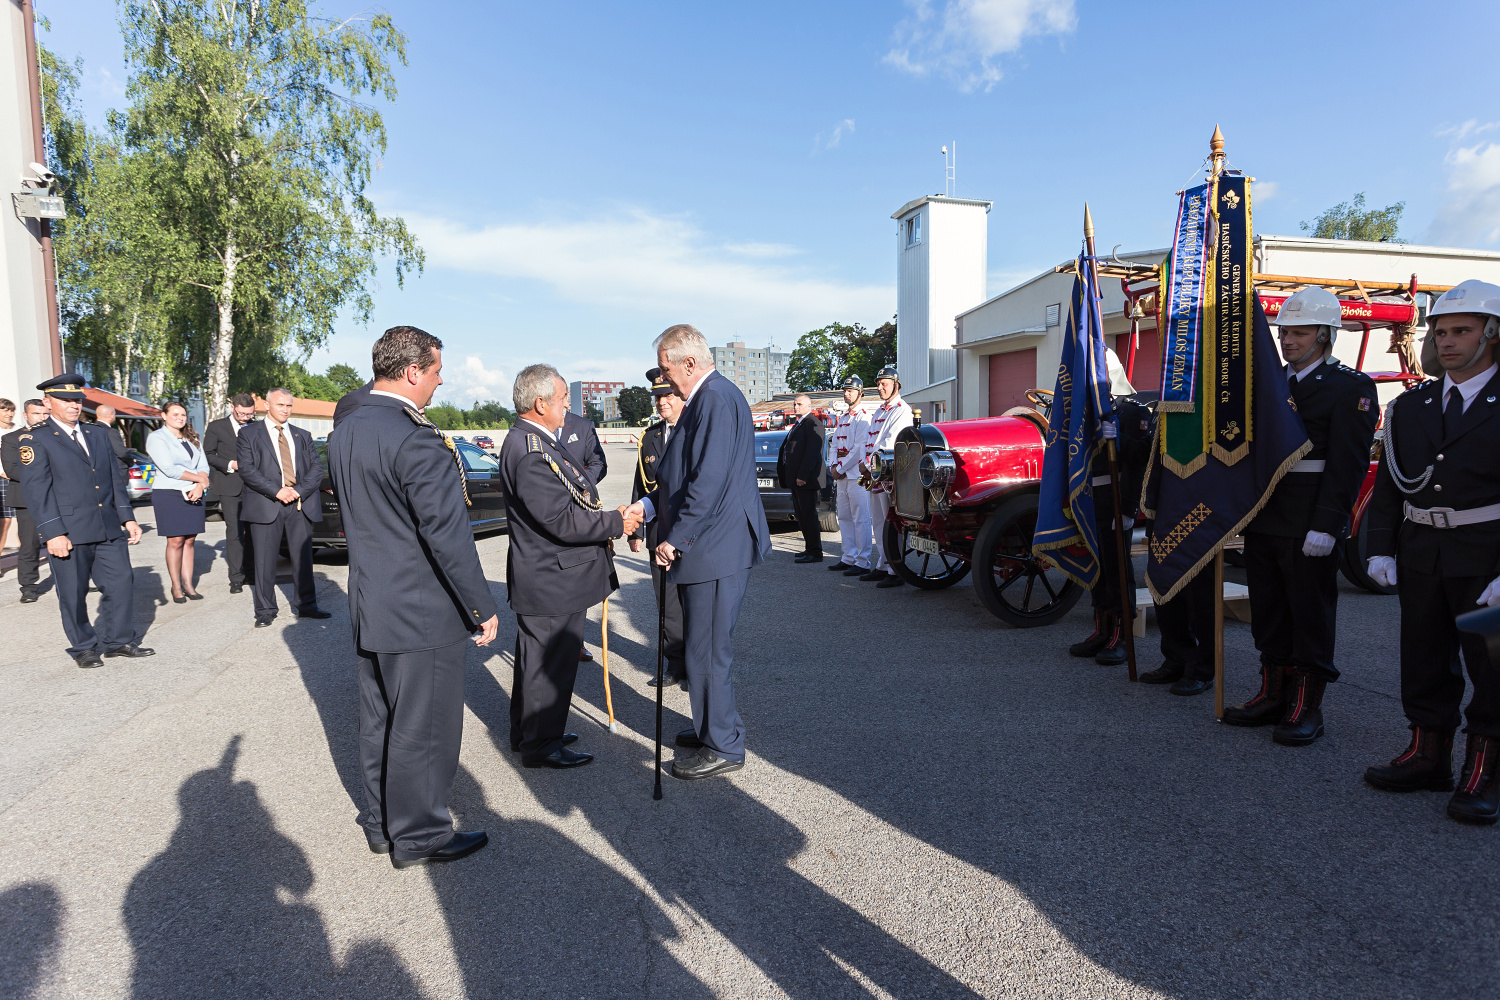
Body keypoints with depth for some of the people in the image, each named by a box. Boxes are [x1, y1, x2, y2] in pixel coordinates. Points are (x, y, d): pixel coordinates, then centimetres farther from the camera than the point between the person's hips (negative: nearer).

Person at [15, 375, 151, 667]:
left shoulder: (98, 435, 15)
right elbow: (36, 489, -10)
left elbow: (115, 478, 15)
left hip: (109, 529, 5)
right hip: (68, 532, -5)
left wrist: (127, 517, 9)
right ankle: (83, 648, 20)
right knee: (73, 593, 6)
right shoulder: (34, 439, -3)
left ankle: (117, 641, 18)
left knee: (121, 582, 5)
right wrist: (53, 533, -16)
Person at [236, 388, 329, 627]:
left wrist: (300, 490, -9)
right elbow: (246, 470, -5)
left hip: (301, 504, 3)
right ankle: (265, 610, 11)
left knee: (303, 557, 5)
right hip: (266, 506, -2)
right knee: (264, 560, 1)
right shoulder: (248, 436, 7)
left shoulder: (302, 436, 17)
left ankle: (306, 605, 15)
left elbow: (317, 467, 8)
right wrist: (277, 491, -14)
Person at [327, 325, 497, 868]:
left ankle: (381, 823, 36)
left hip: (370, 606, 9)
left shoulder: (345, 432, 7)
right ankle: (419, 837, 21)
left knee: (379, 721, 20)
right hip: (422, 613, -9)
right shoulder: (416, 439, -23)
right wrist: (483, 607, -14)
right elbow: (448, 535, -22)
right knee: (423, 727, 6)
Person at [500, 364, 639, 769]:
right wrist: (616, 523, -18)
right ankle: (541, 746, 18)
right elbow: (562, 520, -28)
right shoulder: (531, 453, -26)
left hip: (542, 577, 11)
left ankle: (526, 732, 38)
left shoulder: (531, 441, 10)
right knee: (550, 663, 3)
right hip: (552, 581, -11)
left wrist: (604, 515, 11)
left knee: (535, 657, 22)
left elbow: (564, 503, 18)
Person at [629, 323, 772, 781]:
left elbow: (709, 482, -24)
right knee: (704, 647, 19)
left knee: (707, 651, -1)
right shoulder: (707, 399, 17)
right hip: (710, 548, 11)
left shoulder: (716, 399, -17)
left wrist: (675, 538, -19)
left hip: (716, 550, -11)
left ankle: (723, 748, 12)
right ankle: (716, 727, 33)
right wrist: (650, 504, 10)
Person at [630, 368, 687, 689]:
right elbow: (639, 486, 15)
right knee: (666, 602, 11)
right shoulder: (649, 437, 11)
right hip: (659, 534, 5)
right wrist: (635, 530, 11)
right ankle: (675, 664, 25)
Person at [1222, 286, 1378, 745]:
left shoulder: (1351, 387, -5)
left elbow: (1347, 464, -12)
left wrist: (1326, 525, -19)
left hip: (1309, 529, -7)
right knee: (1268, 614, 13)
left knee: (1311, 616, 3)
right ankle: (1274, 694, 26)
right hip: (1263, 523, 7)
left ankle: (1306, 707, 13)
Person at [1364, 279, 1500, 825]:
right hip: (1420, 559, 4)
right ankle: (1428, 755, 24)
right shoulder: (1410, 407, 9)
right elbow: (1388, 485, 9)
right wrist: (1381, 549, 0)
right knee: (1424, 660, 11)